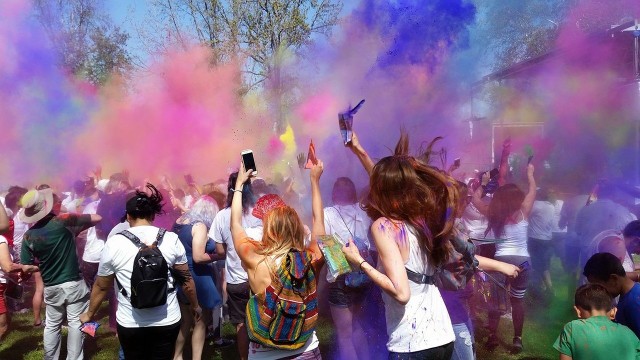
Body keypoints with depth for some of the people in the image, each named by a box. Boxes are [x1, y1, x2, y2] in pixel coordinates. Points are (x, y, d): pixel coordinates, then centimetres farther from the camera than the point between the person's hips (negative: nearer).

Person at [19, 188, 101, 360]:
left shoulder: (28, 236, -5)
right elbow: (97, 218, -7)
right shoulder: (63, 220, -14)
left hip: (51, 287, 3)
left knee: (52, 325, 18)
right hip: (74, 283, -3)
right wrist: (77, 228, 6)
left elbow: (26, 268, -3)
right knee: (75, 322, 7)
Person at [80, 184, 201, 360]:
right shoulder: (171, 239, -6)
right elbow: (186, 279, 1)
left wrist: (89, 314, 19)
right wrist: (195, 306, 17)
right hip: (167, 321, 0)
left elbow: (101, 286, 3)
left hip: (130, 323, 0)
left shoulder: (114, 243, -7)